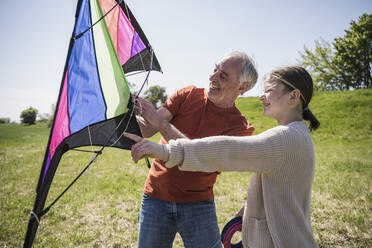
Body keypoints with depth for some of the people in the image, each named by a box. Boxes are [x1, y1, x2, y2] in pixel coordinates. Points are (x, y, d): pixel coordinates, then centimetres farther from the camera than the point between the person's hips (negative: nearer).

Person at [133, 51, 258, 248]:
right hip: (156, 199, 2)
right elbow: (148, 130, -7)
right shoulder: (187, 95, 0)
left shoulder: (239, 127, -8)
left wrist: (160, 122, -27)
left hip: (197, 205, -1)